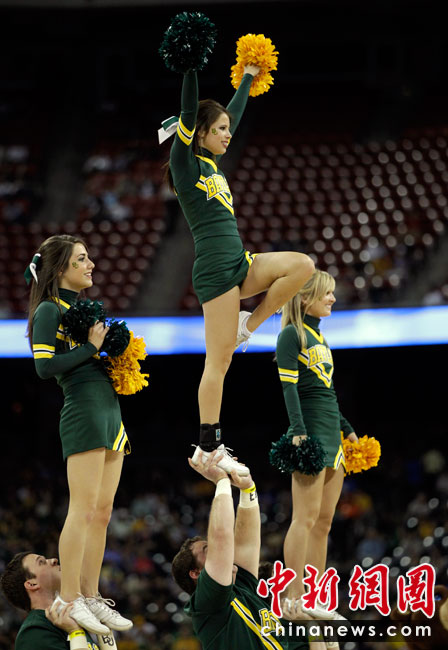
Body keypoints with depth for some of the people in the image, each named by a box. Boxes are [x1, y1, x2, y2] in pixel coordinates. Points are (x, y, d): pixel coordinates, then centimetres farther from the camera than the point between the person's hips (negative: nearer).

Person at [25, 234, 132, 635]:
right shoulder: (50, 310, -4)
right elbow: (45, 366, -14)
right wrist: (91, 347, -13)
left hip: (110, 410, 9)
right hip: (83, 409, -9)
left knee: (102, 512, 6)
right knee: (84, 509, -13)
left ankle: (90, 598, 8)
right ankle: (68, 600, -13)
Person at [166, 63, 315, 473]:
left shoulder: (213, 164, 18)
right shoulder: (186, 162, -3)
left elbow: (234, 114, 29)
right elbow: (189, 111, -16)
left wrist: (248, 77, 35)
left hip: (240, 265, 9)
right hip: (215, 268, -9)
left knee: (303, 265, -10)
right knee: (219, 361, -8)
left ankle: (249, 324, 3)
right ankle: (208, 449, -3)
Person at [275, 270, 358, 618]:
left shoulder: (319, 337, 20)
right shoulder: (292, 335, -6)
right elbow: (289, 388, -14)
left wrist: (347, 429, 25)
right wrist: (298, 431, -23)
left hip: (332, 434, 9)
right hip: (311, 432, -9)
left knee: (324, 522, 7)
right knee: (306, 518, -11)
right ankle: (293, 600, -11)